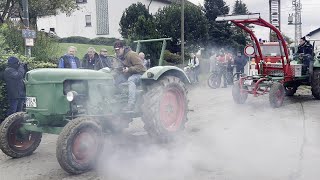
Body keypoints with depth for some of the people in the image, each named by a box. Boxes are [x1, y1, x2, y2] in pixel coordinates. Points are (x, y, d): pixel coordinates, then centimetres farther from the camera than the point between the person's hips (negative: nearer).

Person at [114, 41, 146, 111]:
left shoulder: (132, 54, -21)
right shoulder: (119, 56, 4)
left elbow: (140, 67, -24)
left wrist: (128, 69, -32)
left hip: (140, 73, -8)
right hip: (129, 74, 9)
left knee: (131, 80, -38)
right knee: (115, 79, -7)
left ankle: (131, 104, -43)